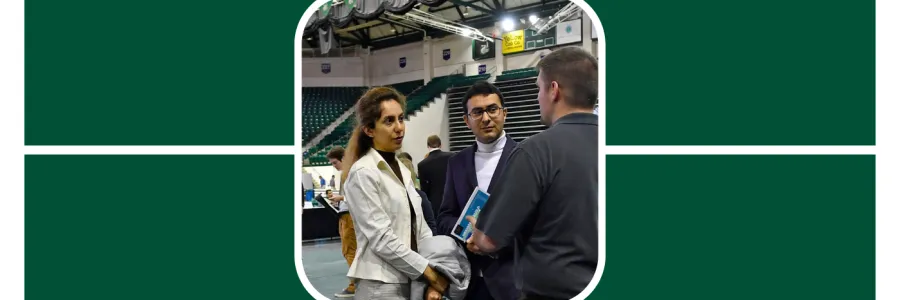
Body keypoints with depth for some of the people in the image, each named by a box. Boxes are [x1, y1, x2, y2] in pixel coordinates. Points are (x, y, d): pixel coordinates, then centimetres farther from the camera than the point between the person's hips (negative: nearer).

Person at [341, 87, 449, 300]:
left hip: (410, 281, 7)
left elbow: (419, 228, 8)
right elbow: (381, 238, -18)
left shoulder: (402, 171, 11)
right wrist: (431, 274, -14)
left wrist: (434, 274, -6)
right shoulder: (363, 173, -13)